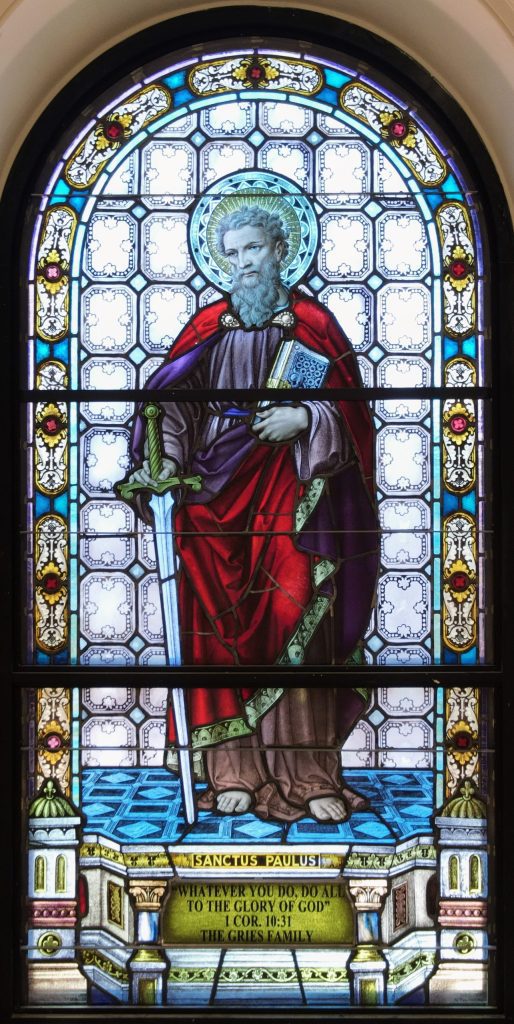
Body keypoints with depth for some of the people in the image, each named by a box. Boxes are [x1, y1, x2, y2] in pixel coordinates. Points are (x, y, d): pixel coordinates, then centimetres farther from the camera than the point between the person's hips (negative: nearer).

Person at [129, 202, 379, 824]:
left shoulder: (313, 323, 7)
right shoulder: (210, 325, 10)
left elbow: (349, 407, 4)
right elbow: (172, 399, 1)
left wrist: (304, 418, -13)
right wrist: (165, 458, -15)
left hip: (292, 490, -1)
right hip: (218, 491, 2)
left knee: (296, 621, -7)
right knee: (222, 625, -3)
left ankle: (308, 776, -2)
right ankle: (234, 773, 3)